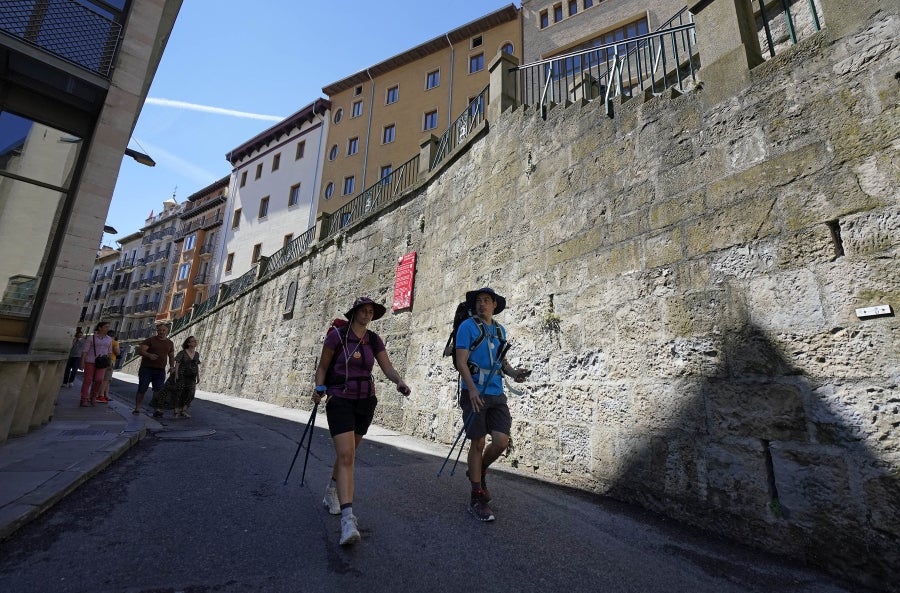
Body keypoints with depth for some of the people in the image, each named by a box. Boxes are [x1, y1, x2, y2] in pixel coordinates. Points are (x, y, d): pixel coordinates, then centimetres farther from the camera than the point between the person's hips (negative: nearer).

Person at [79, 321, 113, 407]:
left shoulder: (109, 339, 9)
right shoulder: (91, 338, -3)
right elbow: (84, 350, -7)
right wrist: (82, 362, -14)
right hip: (90, 361, -3)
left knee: (99, 380, -10)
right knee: (87, 380, 1)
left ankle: (93, 397, 10)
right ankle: (84, 400, 9)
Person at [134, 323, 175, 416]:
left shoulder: (170, 343, 12)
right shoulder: (150, 340, -1)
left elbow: (171, 356, 20)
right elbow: (140, 351, -11)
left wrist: (172, 366, 5)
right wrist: (149, 355, -31)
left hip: (160, 371, 3)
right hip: (146, 368, -2)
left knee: (158, 391, -4)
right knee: (142, 389, 1)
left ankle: (156, 410, -5)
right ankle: (137, 408, 12)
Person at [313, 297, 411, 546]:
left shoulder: (374, 340, 3)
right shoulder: (337, 335, -8)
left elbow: (388, 368, -6)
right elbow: (322, 367, 0)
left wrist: (400, 381, -25)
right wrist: (319, 388, -16)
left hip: (366, 401, 5)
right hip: (340, 400, -5)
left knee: (347, 453, 19)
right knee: (346, 456, -18)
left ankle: (332, 492, 46)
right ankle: (348, 520, -19)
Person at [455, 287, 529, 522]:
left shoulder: (500, 330, 15)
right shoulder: (467, 326, -3)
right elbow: (461, 361, -10)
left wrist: (514, 372, -1)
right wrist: (472, 388, -22)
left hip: (497, 394, 5)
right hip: (475, 393, -5)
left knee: (502, 441, -3)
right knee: (478, 443, 1)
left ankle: (479, 472, 28)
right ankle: (477, 499, 17)